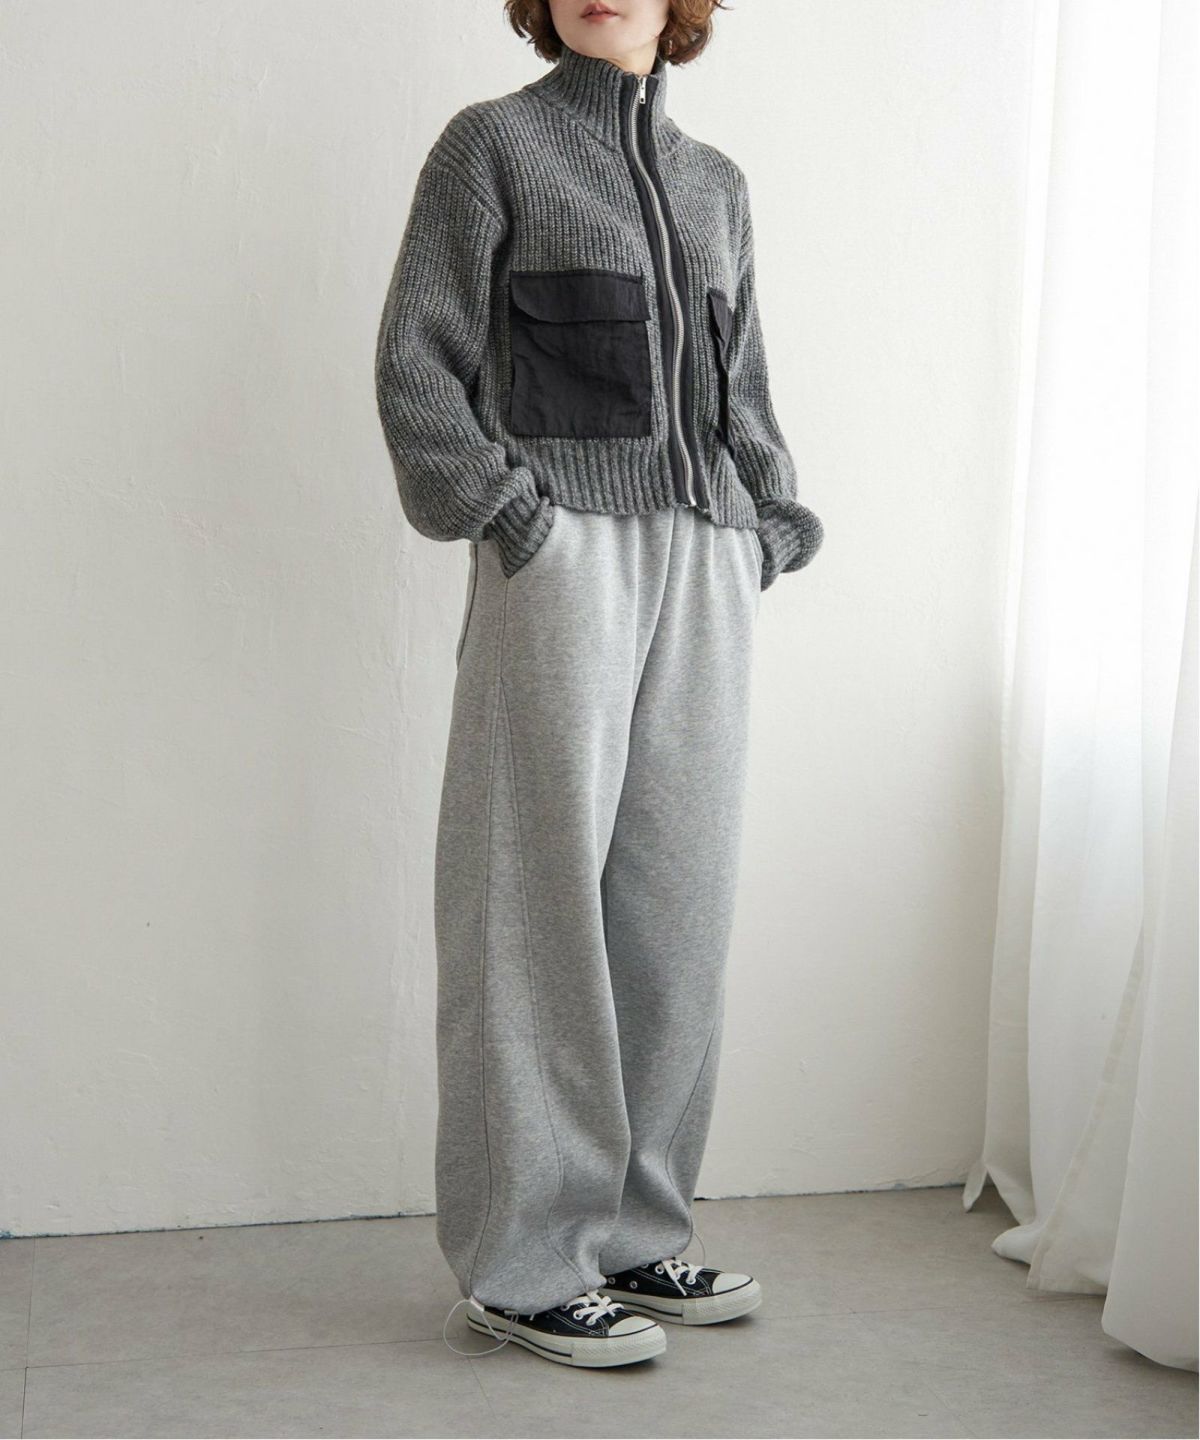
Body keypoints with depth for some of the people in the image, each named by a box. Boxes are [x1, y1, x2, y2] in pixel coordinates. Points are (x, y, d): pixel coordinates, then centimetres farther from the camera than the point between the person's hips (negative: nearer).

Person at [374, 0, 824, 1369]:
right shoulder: (493, 144, 5)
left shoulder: (715, 180, 20)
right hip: (564, 556, -5)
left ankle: (636, 1234, 16)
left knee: (678, 905, 5)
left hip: (706, 567, 5)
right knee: (545, 905, -4)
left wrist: (772, 528, 10)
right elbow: (417, 364, -2)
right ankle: (525, 1265, 5)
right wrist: (503, 514, -11)